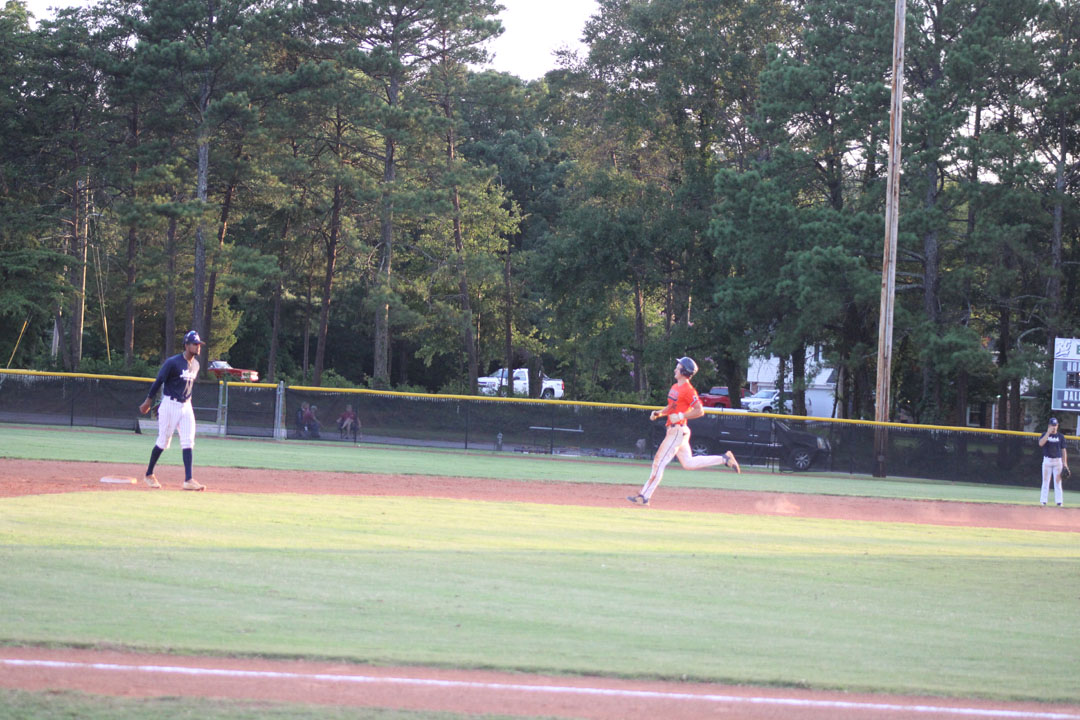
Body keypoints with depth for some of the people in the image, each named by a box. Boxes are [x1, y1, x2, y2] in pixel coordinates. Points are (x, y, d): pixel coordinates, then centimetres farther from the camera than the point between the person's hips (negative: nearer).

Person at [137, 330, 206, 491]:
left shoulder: (195, 364, 8)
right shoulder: (173, 363, -14)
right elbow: (158, 381, -10)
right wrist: (148, 402, -7)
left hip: (186, 406, 6)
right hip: (170, 405, -6)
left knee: (188, 442, -5)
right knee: (163, 442, 1)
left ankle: (188, 480, -10)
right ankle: (149, 474, 18)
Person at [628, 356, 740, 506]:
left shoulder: (688, 390, -16)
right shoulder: (675, 387, 13)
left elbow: (700, 411, -19)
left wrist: (681, 416, -23)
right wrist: (659, 413, 7)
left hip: (677, 430, -10)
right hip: (674, 430, 10)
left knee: (659, 462, -7)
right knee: (688, 463, 17)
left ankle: (645, 496, -4)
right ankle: (724, 459, 21)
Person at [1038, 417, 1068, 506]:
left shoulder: (1060, 436, 6)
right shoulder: (1045, 435, 4)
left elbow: (1063, 450, 8)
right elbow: (1041, 443, -16)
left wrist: (1065, 463, 0)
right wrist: (1048, 432, -18)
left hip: (1058, 461, 0)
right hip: (1047, 460, 0)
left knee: (1058, 481, -1)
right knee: (1045, 481, 0)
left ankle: (1059, 501, 0)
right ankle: (1043, 501, 2)